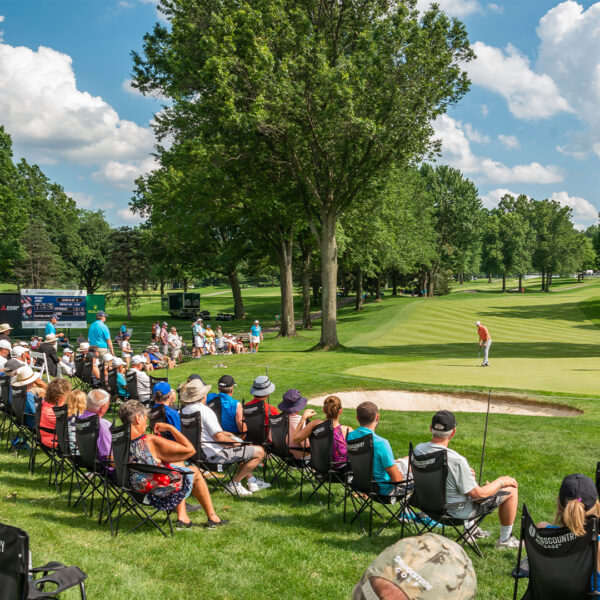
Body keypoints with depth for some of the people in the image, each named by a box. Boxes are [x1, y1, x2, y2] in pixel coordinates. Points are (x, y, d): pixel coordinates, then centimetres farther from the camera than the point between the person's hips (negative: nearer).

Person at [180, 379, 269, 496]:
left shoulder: (184, 411, 6)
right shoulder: (204, 410, -22)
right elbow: (219, 438, -24)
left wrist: (230, 435, 17)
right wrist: (237, 443, -7)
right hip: (215, 454, -10)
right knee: (259, 451, -6)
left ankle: (251, 480, 30)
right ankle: (234, 484, 2)